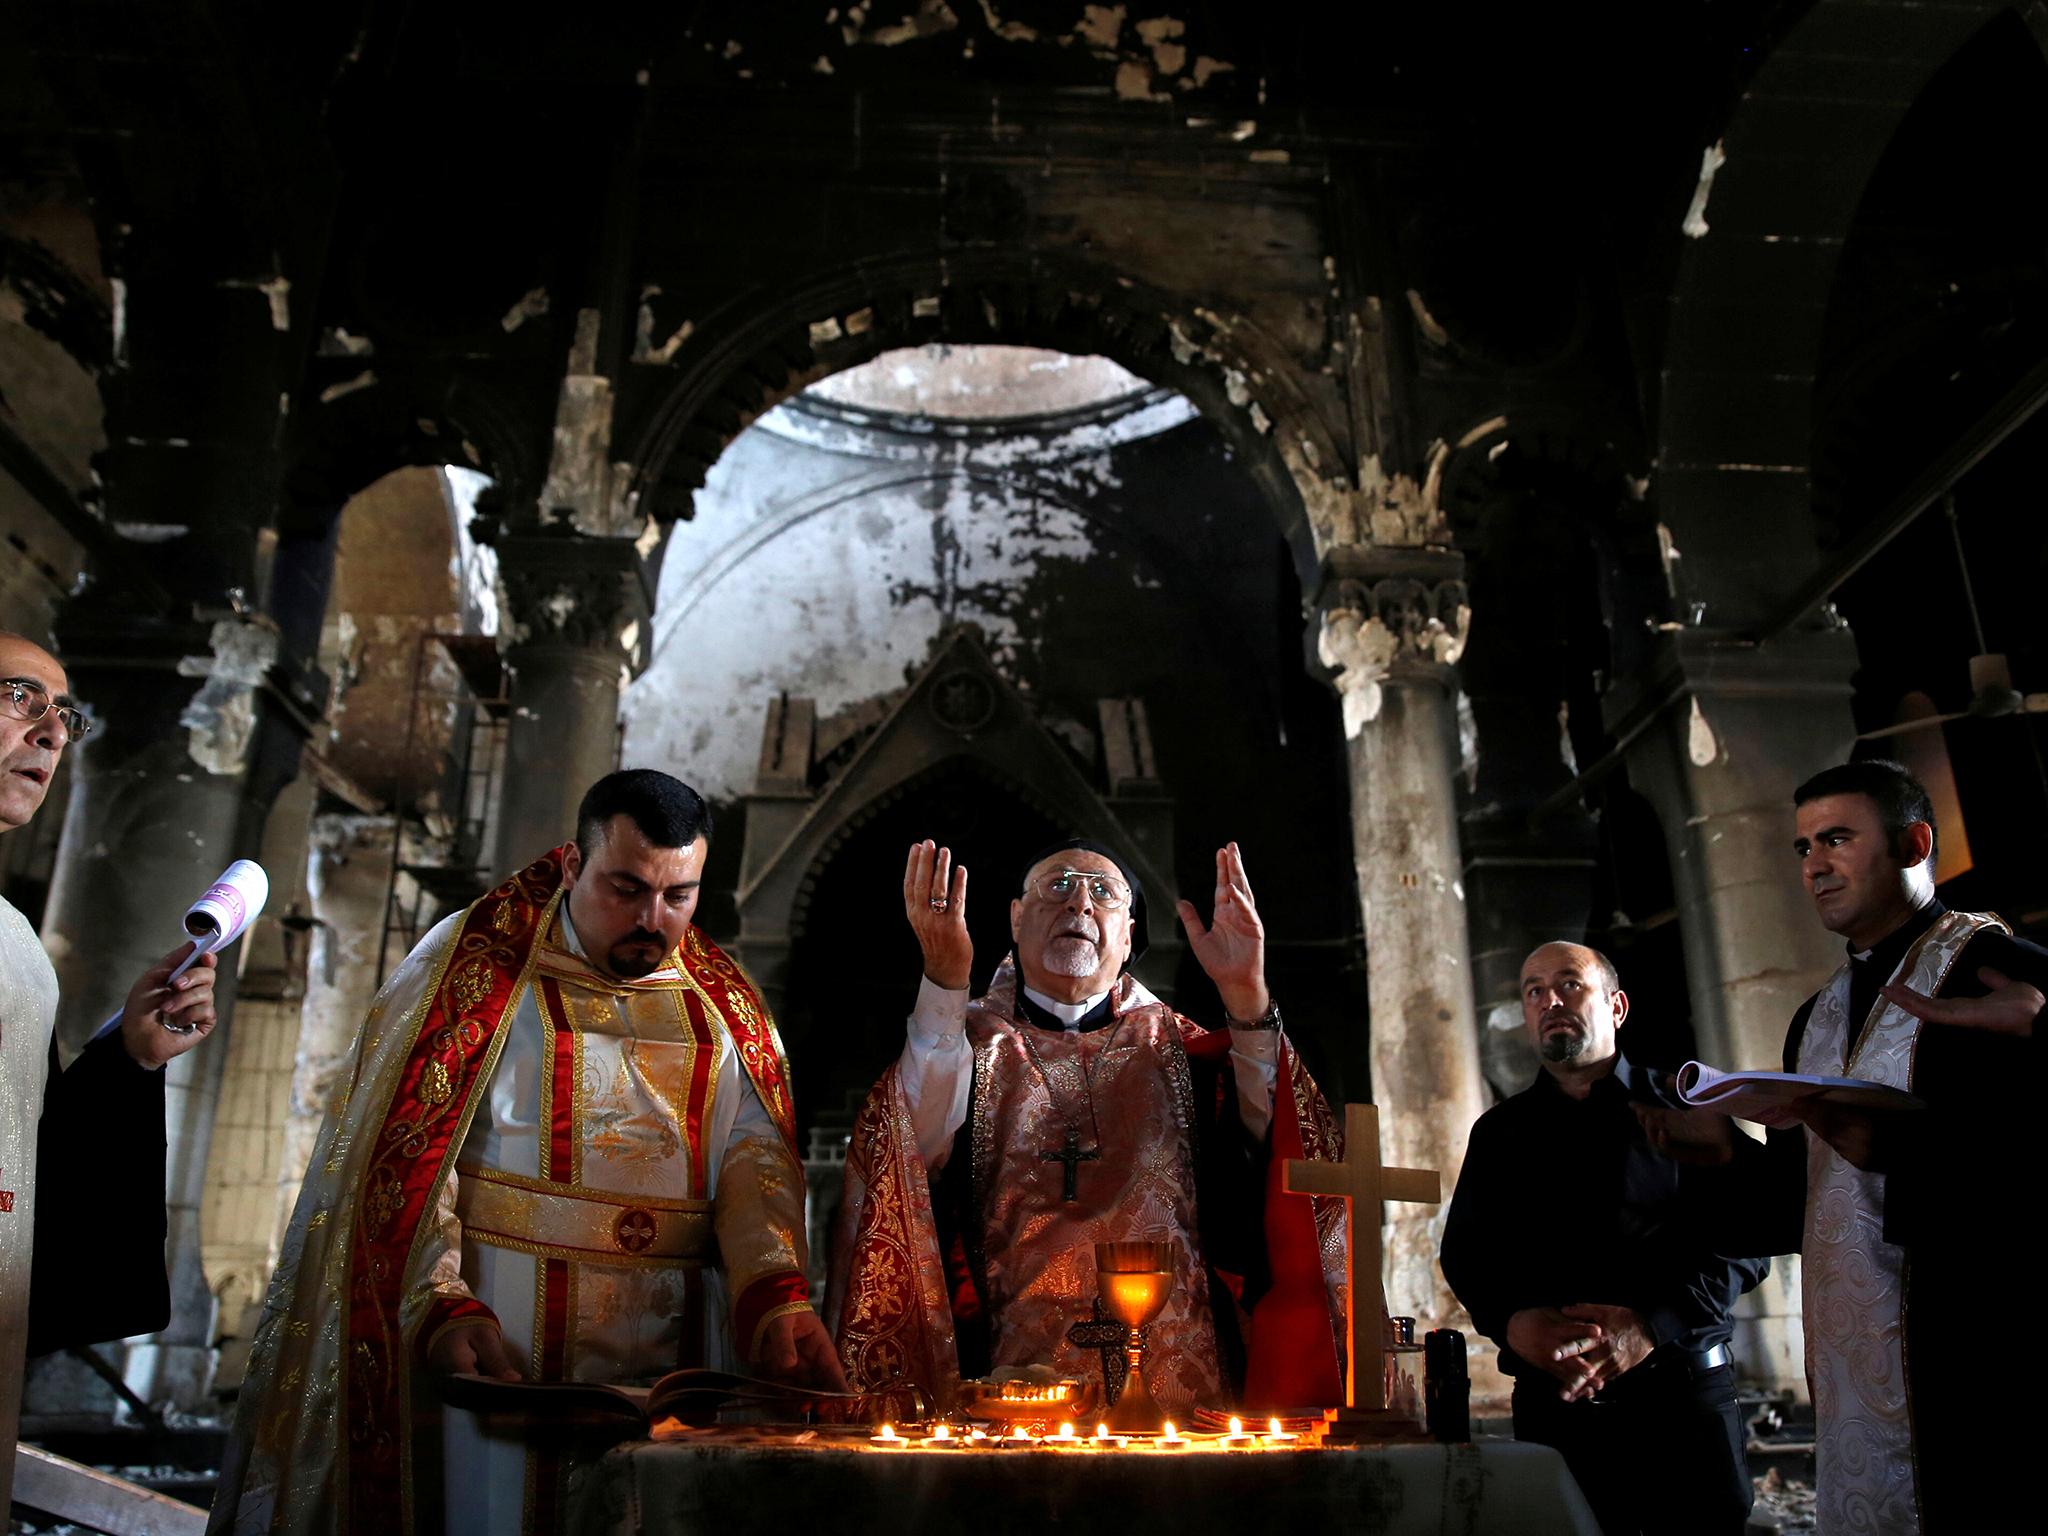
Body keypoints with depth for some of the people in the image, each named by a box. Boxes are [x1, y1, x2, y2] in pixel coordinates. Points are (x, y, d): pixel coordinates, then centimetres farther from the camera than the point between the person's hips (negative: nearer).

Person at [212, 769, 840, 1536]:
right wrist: (440, 1305, -20)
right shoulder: (477, 964, 0)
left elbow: (755, 1155, -2)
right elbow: (407, 1151, -6)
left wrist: (777, 1297, -20)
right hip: (499, 1356, -3)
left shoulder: (724, 1004, 9)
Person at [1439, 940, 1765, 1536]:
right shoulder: (1499, 1132, 14)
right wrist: (1513, 1322, -13)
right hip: (1554, 1406, 2)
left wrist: (1654, 1324, -18)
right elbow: (1465, 1254, 10)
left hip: (1683, 1396, -1)